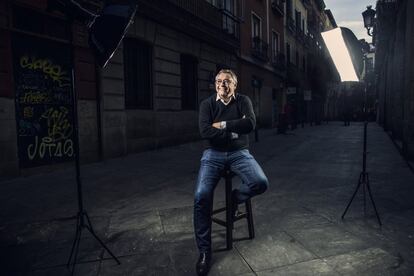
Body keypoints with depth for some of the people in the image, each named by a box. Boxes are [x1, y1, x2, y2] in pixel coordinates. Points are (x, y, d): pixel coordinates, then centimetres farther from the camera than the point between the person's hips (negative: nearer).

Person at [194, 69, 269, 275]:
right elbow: (205, 132, -12)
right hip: (213, 154, -1)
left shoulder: (243, 101, 6)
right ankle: (204, 251, -7)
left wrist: (223, 125, -12)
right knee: (201, 195, -23)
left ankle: (236, 197, 10)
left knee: (261, 183, -26)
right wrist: (234, 132, -11)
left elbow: (250, 124, -13)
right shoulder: (207, 104, 3)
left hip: (239, 153, 1)